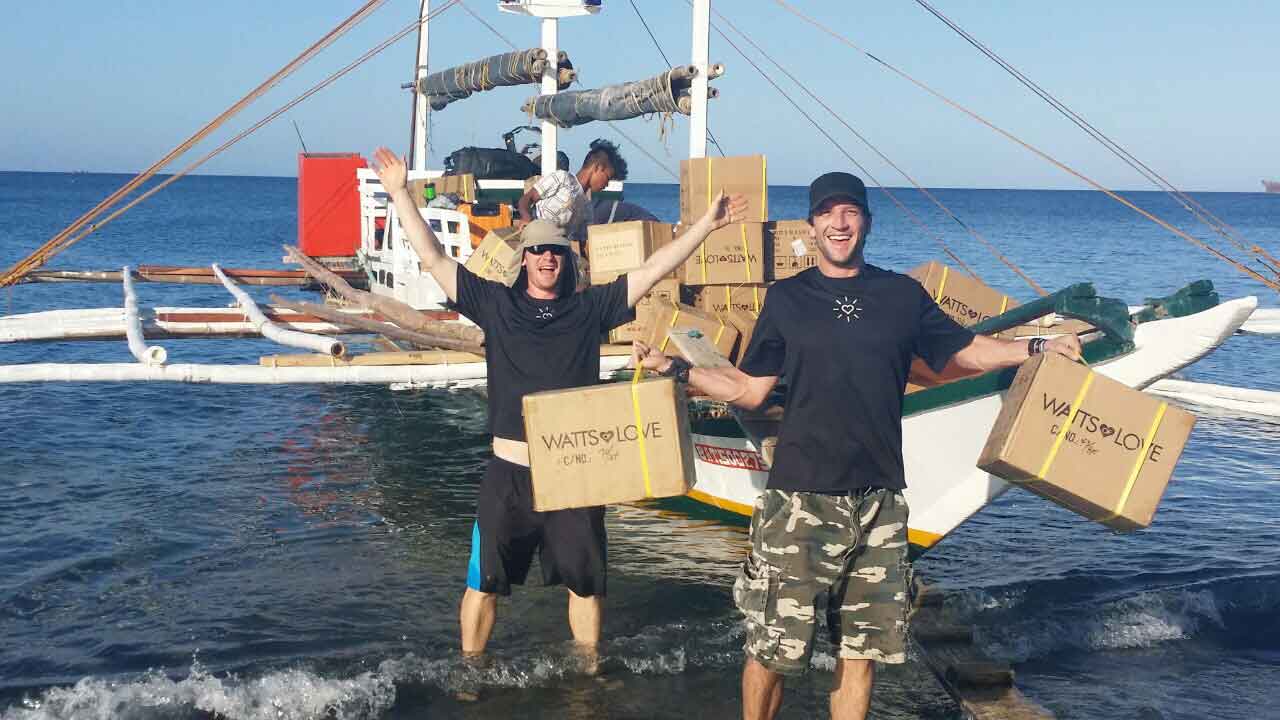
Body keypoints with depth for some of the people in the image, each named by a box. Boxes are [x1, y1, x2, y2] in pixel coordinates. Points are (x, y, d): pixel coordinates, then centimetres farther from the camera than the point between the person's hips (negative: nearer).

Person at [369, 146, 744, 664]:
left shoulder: (590, 308, 4)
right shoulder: (495, 303, 3)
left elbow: (654, 269, 2)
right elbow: (433, 258, 1)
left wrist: (707, 223, -2)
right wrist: (399, 193, -4)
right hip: (509, 473, -1)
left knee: (585, 580, 13)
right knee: (483, 581, 9)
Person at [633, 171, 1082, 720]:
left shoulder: (902, 295, 9)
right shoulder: (787, 298, 6)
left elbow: (961, 353, 22)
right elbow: (749, 389, 6)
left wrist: (1037, 348, 18)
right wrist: (673, 368, -3)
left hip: (878, 500, 2)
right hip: (799, 497, -2)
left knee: (860, 647, 9)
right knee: (771, 647, -3)